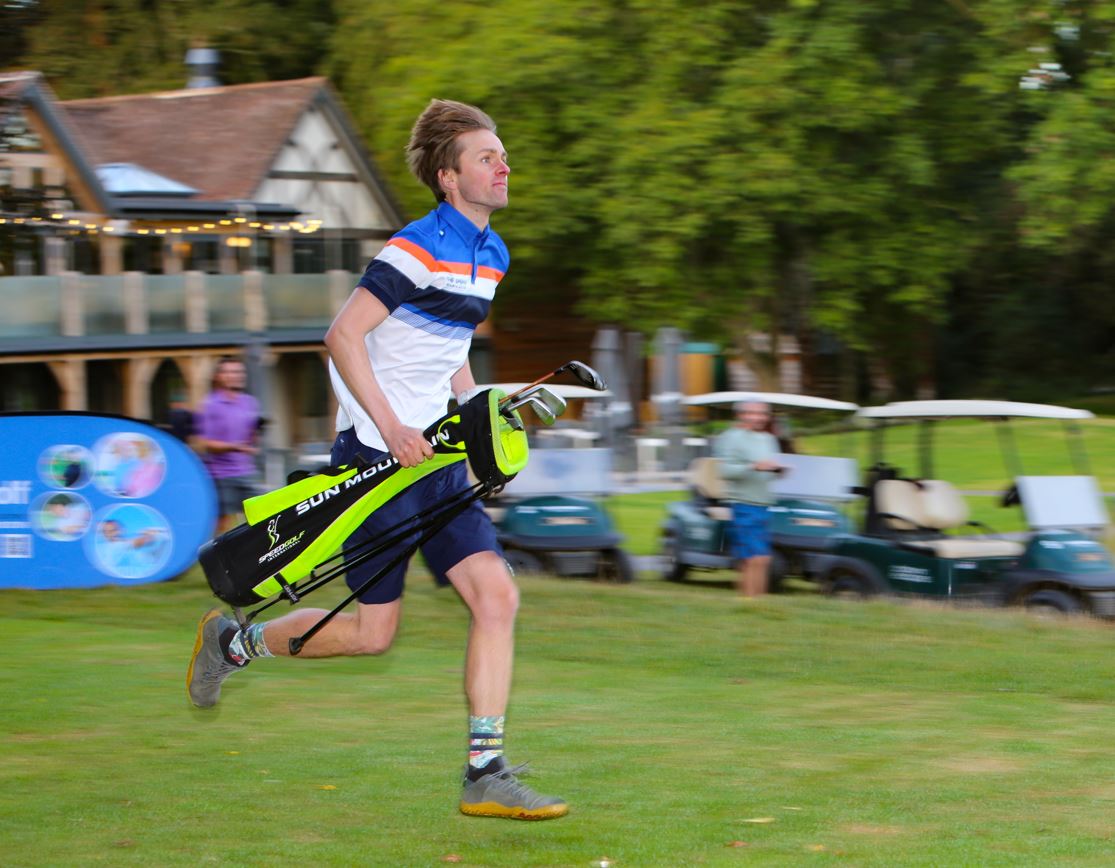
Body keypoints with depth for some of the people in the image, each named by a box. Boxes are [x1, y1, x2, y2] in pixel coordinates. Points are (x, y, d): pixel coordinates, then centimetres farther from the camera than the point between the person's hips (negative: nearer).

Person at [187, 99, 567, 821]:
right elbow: (343, 336, -19)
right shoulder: (421, 248, -15)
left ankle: (486, 774, -4)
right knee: (374, 633, 0)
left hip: (436, 455, 8)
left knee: (497, 596, -7)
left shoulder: (491, 251, 12)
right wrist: (392, 427, -23)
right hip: (377, 456, -8)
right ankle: (233, 641, 24)